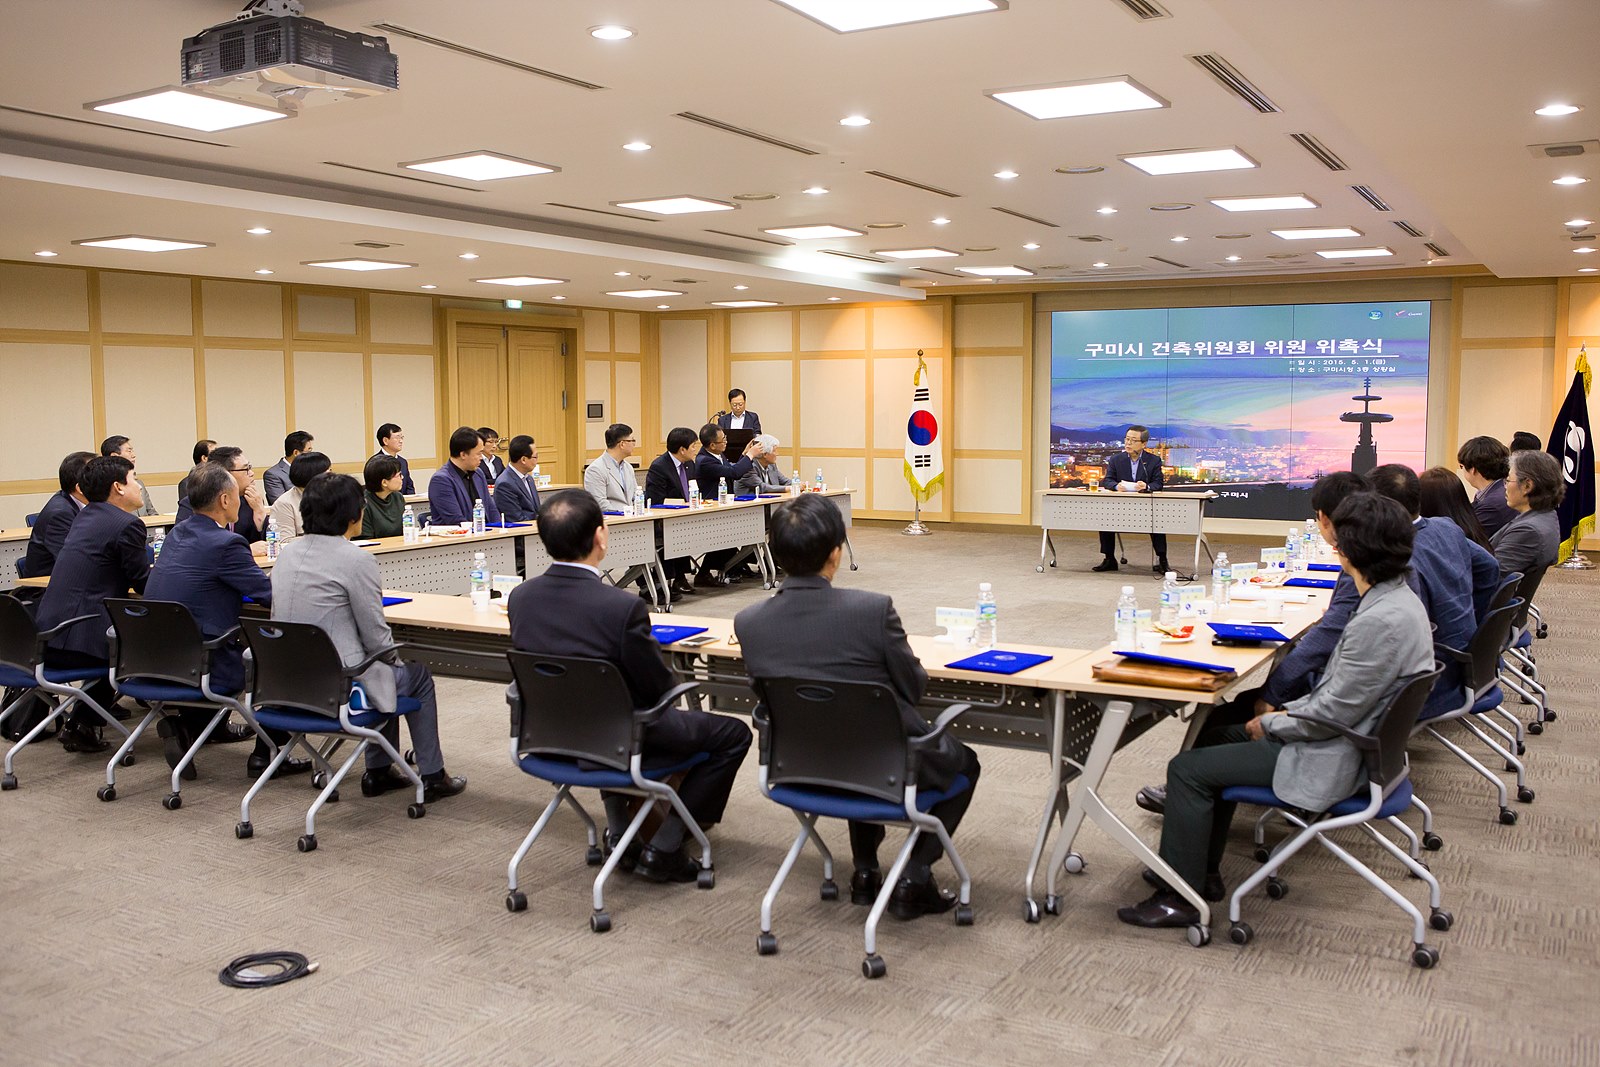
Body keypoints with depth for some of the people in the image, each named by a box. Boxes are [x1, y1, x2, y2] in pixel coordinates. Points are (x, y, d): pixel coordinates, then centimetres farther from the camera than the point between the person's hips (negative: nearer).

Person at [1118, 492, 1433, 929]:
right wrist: (1289, 710, 7)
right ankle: (1202, 869, 28)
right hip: (1354, 739, 11)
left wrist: (1270, 723, -9)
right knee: (1216, 737, 21)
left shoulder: (1380, 621, -29)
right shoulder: (1397, 598, 4)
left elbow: (1333, 713, -25)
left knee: (1188, 769, -8)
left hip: (1331, 761, -11)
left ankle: (1177, 898, 4)